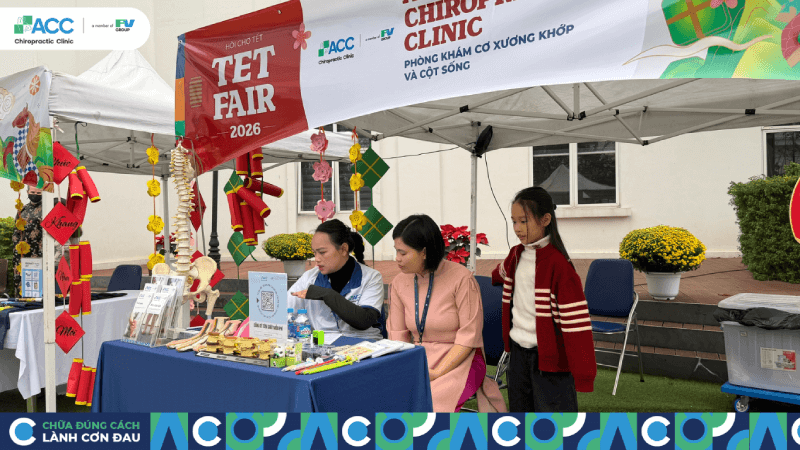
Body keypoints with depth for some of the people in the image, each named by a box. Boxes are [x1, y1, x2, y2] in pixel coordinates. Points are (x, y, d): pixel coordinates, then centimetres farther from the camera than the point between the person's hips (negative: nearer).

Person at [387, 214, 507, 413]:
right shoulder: (400, 283, 4)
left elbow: (469, 336, -12)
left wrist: (436, 373, -18)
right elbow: (397, 335, 6)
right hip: (419, 361, 5)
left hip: (459, 360, -5)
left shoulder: (461, 278, -12)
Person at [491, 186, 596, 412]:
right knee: (520, 408, 18)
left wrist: (582, 372, -21)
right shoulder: (516, 255, 4)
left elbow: (576, 321, -20)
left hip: (550, 357, -7)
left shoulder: (558, 264, -18)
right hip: (519, 351, 7)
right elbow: (500, 275, 30)